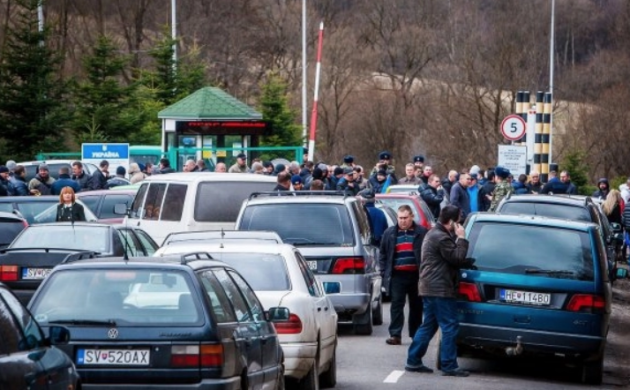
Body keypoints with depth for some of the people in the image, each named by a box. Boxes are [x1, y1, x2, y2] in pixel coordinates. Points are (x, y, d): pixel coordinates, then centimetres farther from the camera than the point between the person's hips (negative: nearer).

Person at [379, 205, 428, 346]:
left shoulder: (422, 233, 1)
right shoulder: (390, 233, 8)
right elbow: (382, 254, 11)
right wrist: (384, 273, 3)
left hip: (416, 275, 0)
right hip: (398, 276, 0)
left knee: (417, 306, 9)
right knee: (396, 305, -4)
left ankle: (415, 334, 18)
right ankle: (395, 335, -6)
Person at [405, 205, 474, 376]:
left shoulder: (435, 234, 19)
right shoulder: (442, 238, -16)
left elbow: (452, 259, 21)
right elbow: (457, 258, -17)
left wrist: (470, 262, 10)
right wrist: (461, 239, -8)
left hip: (430, 287, 11)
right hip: (440, 289, -11)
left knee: (428, 325, 14)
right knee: (450, 327, -6)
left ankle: (413, 361, 14)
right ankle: (449, 366, -6)